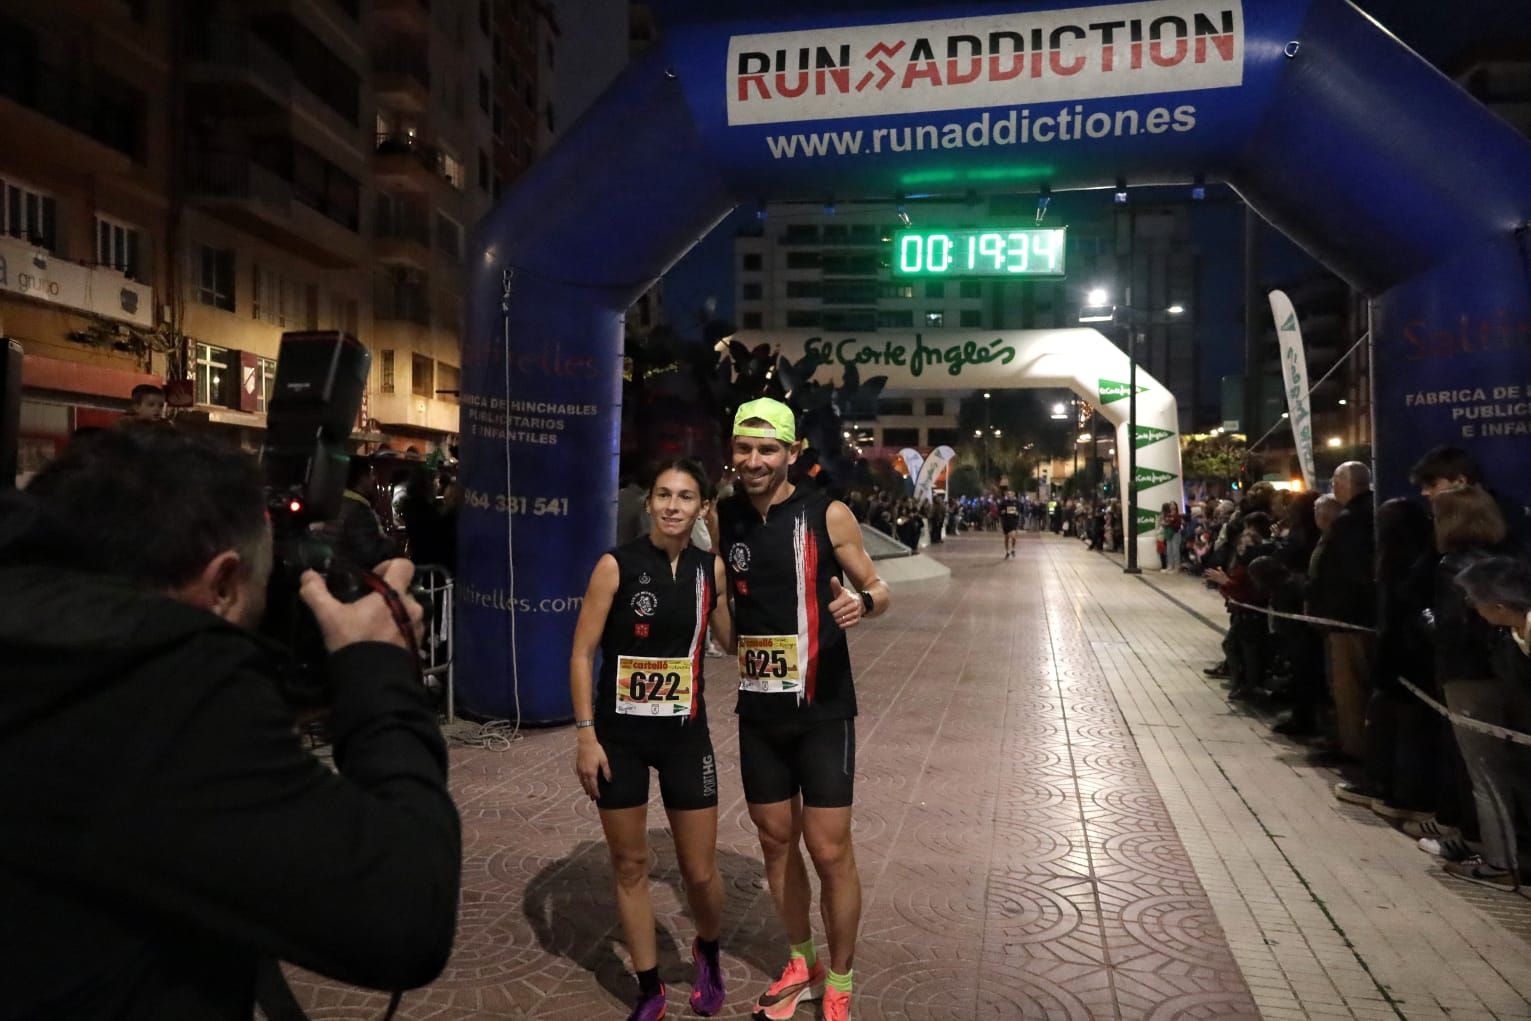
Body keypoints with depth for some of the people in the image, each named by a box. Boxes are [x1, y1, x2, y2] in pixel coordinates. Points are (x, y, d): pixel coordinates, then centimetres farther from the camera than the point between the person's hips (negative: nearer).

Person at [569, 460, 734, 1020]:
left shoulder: (711, 568, 0)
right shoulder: (617, 564, -10)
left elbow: (732, 639, 13)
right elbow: (582, 653, -8)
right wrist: (586, 733, -11)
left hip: (685, 733, 2)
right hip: (620, 734, -2)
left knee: (700, 872, 7)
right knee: (630, 866, 10)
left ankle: (708, 952, 39)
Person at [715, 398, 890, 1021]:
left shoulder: (828, 515, -10)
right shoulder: (723, 519, 2)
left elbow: (878, 587, -2)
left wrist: (863, 602, -23)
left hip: (822, 709, -4)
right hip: (758, 711, 4)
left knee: (829, 852, 1)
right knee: (775, 841, 15)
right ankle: (801, 965, 36)